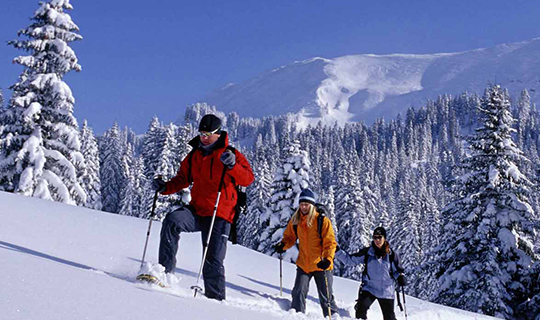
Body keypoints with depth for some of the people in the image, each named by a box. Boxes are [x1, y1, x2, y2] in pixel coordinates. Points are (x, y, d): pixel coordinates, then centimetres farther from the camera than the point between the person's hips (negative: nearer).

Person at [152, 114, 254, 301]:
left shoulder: (231, 154, 0)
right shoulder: (193, 157, 14)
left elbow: (248, 179, -11)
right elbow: (182, 179, 19)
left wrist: (232, 166, -30)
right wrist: (165, 187, 0)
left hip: (220, 216, -4)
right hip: (196, 211, 4)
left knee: (213, 260, -4)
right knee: (172, 221, -26)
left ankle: (216, 298, 11)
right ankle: (165, 270, -22)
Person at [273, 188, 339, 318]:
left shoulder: (322, 220, -13)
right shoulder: (295, 220, 1)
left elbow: (330, 242, -13)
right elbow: (290, 237, 13)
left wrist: (328, 259, -28)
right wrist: (282, 245, -8)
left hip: (321, 265, -3)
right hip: (303, 265, 3)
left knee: (326, 297, 4)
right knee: (298, 293, -2)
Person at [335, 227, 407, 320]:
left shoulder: (392, 254, -1)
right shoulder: (367, 252, -1)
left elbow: (398, 270, 9)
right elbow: (350, 260, 1)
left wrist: (401, 277, -12)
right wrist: (337, 251, -9)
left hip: (386, 291, 0)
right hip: (369, 288, 0)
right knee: (361, 310, -24)